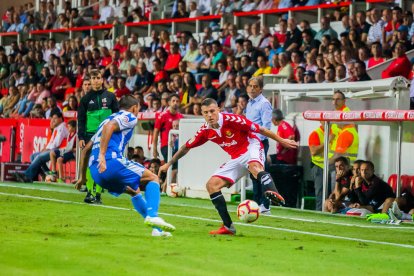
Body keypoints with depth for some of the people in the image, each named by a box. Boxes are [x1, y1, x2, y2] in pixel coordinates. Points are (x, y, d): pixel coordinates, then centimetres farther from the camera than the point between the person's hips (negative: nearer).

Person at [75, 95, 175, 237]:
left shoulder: (111, 117, 32)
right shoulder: (130, 117, 8)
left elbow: (86, 149, 31)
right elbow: (109, 126, -16)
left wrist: (82, 176, 34)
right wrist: (102, 155, -22)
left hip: (95, 171, 8)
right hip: (112, 161, -8)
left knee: (134, 191, 25)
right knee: (153, 178, 5)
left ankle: (157, 229, 20)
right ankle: (152, 215, -16)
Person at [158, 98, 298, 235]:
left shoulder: (231, 120, -21)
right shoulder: (205, 130, -3)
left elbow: (260, 129, -14)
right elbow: (186, 147, 12)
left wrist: (281, 140, -10)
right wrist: (168, 164, 15)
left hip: (251, 148, -7)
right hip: (236, 159, 7)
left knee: (254, 166, -42)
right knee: (212, 185, -4)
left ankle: (272, 193, -70)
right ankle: (228, 227, -4)